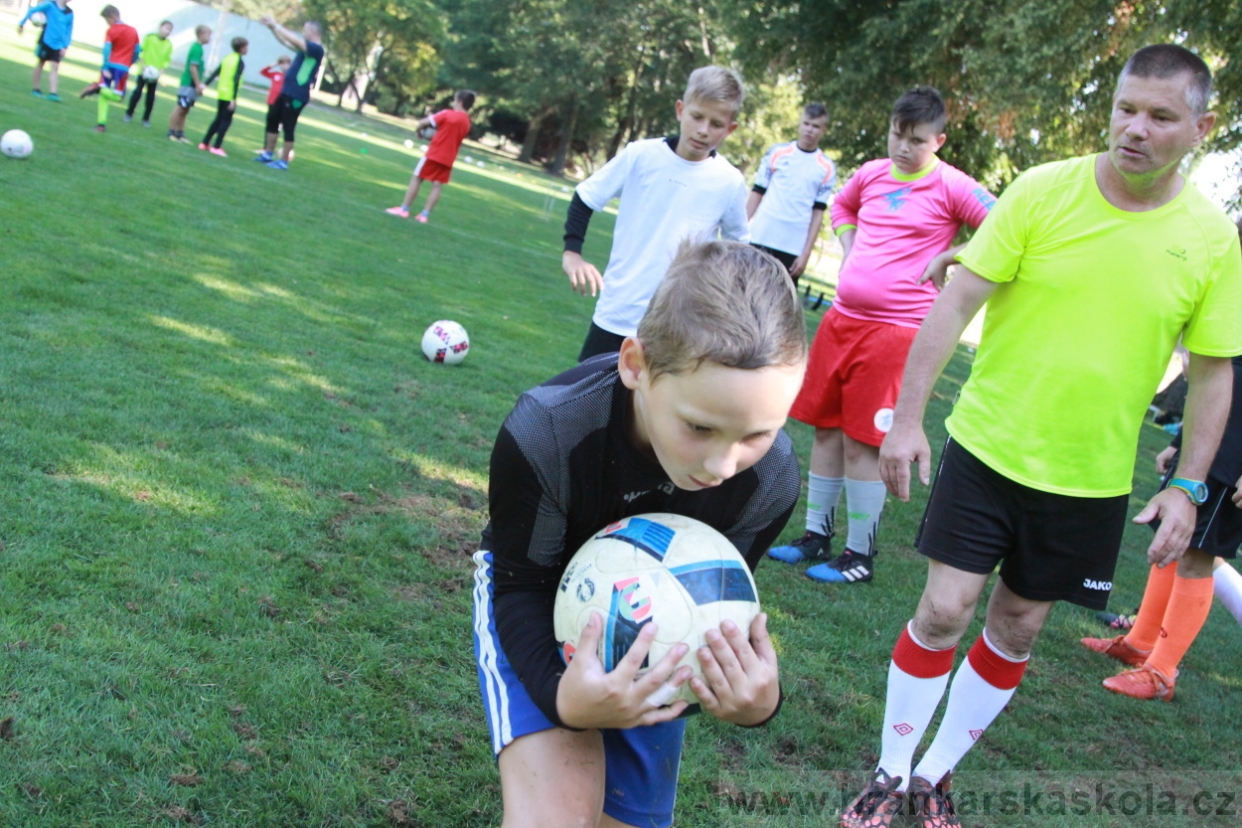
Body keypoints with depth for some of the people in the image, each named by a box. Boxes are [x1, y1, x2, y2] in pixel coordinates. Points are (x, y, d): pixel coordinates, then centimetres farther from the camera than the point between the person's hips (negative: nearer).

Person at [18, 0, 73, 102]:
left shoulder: (69, 13, 2)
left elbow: (69, 30, 8)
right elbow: (32, 10, -8)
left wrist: (65, 46, 2)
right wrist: (22, 24, -8)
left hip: (58, 45, 3)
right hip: (45, 41, -2)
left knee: (55, 67, -7)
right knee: (40, 63, 10)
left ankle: (52, 93, -10)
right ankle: (36, 89, 21)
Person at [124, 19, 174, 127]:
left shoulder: (169, 44, 3)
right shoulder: (149, 37, -6)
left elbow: (167, 60, 3)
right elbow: (141, 52, -6)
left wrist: (161, 71, -10)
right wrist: (144, 66, -14)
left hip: (155, 74, 2)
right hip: (144, 71, -2)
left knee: (151, 97, 2)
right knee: (138, 92, -5)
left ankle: (146, 119, 12)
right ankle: (129, 114, 10)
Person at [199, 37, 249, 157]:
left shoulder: (227, 59, 12)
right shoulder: (240, 62, -10)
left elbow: (215, 73, 8)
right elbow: (236, 80, -18)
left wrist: (205, 84, 5)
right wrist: (234, 99, -22)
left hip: (221, 93, 7)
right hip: (230, 96, -7)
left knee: (219, 119, 17)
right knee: (226, 121, -3)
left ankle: (205, 143, 19)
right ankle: (217, 147, -7)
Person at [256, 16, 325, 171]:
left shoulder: (316, 49, -15)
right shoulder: (306, 47, 15)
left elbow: (294, 40, -25)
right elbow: (286, 41, 22)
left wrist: (276, 25, -19)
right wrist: (272, 27, 10)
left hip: (297, 96, -10)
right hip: (287, 92, 10)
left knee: (288, 128, -4)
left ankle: (283, 162, 3)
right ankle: (268, 154, 24)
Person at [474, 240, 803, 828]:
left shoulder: (771, 480, -27)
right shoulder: (544, 433, -36)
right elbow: (522, 585, -23)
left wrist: (758, 701, -35)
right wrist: (561, 694, -44)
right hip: (540, 597, -3)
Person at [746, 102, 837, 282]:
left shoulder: (826, 168, 4)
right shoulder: (777, 152, 7)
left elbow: (818, 212, 1)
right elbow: (757, 193, 8)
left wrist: (806, 253, -4)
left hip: (793, 248, -1)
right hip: (759, 239, 1)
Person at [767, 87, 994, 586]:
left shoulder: (951, 187, -8)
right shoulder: (872, 173, 9)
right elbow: (842, 206, 30)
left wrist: (946, 259, -12)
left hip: (894, 329, -6)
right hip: (842, 317, 6)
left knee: (863, 442, -4)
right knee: (825, 427, 11)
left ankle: (861, 555, 9)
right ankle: (816, 535, 25)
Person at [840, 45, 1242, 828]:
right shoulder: (1043, 191, -10)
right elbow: (958, 300, -10)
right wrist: (908, 417, -14)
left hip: (1092, 480, 2)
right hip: (986, 447, -2)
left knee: (1017, 628, 11)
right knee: (944, 610, -3)